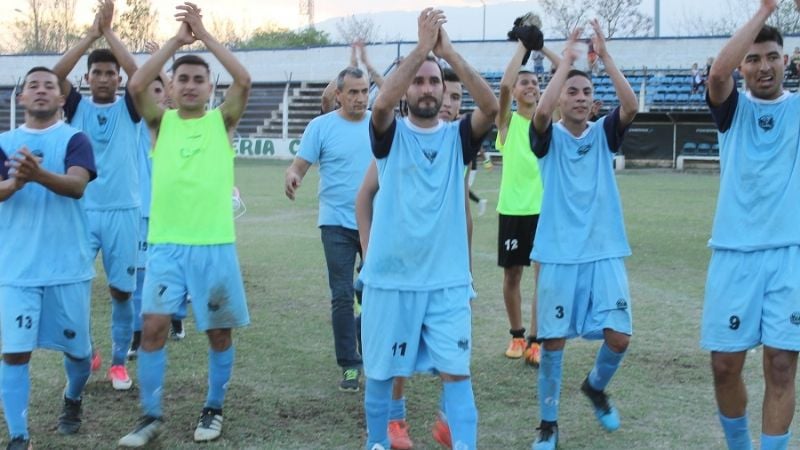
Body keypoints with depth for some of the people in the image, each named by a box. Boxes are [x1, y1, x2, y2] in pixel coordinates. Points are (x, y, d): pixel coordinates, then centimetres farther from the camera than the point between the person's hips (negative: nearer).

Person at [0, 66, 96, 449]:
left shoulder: (74, 139, -2)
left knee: (76, 347, 12)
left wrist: (39, 174, -40)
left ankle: (73, 399, 42)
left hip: (68, 266, -1)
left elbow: (77, 185, -20)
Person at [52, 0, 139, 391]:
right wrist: (92, 33, -13)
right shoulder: (77, 106, 6)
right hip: (82, 210, 1)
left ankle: (119, 362, 18)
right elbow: (55, 75, -11)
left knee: (121, 290, 4)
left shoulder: (128, 108, 5)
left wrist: (109, 32, -10)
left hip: (123, 212, 0)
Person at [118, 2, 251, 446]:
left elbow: (243, 80, -13)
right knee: (153, 325, -6)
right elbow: (136, 85, -11)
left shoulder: (222, 120, 4)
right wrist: (177, 39, -10)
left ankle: (213, 408, 24)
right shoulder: (161, 121, 7)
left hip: (214, 244, 0)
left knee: (219, 330, 7)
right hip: (166, 244, 1)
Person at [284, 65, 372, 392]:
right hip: (337, 224, -2)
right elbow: (300, 164, -6)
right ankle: (350, 365, 8)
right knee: (342, 297, -1)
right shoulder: (321, 126, -3)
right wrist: (292, 175, -29)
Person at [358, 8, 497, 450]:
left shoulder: (457, 137, 3)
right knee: (381, 369, 12)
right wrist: (422, 46, -23)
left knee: (456, 370, -3)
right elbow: (381, 102, -23)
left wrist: (449, 51, -19)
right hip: (389, 277, 0)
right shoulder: (391, 135, -1)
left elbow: (491, 106, -16)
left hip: (447, 279, 1)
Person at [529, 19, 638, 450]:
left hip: (605, 251, 2)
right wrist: (566, 60, -19)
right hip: (559, 253, -2)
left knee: (619, 337, -3)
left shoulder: (604, 133, 6)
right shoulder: (549, 137, 0)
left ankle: (595, 386, 29)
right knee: (553, 340, 1)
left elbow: (631, 105, -13)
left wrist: (604, 55, -16)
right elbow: (541, 112, -23)